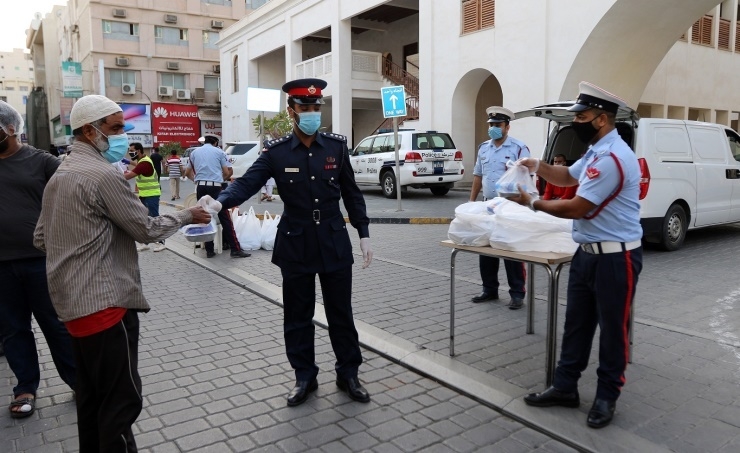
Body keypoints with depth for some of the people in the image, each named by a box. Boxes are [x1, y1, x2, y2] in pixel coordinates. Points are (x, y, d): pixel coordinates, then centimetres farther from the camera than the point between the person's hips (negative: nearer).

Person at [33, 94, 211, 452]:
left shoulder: (58, 176, 14)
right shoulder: (103, 175, -16)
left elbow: (40, 238, 18)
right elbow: (147, 229, -12)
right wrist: (187, 216, 2)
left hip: (73, 303, 10)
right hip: (105, 303, -10)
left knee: (92, 395, 18)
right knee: (121, 399, -2)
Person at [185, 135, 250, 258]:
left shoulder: (194, 152, 18)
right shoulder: (218, 152, 9)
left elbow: (187, 172, 25)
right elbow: (228, 172, 6)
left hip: (200, 187, 3)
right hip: (215, 187, -3)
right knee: (225, 218, -3)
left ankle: (209, 250, 9)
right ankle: (235, 249, -5)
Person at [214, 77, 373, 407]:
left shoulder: (337, 146, 1)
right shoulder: (276, 151, -4)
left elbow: (352, 194, 6)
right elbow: (247, 182, -14)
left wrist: (363, 234, 2)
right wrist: (219, 202, -35)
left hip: (334, 244, 1)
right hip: (295, 245, 0)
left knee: (341, 314, 10)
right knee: (297, 317, 10)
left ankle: (348, 374, 27)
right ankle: (304, 377, 28)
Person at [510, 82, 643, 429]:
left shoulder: (612, 157, -22)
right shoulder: (596, 152, 10)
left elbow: (576, 209, -23)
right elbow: (568, 177, 27)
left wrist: (533, 203, -11)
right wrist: (537, 166, 8)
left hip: (615, 258, -10)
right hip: (586, 253, 10)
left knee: (612, 330, 7)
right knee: (576, 325, 15)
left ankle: (606, 397, 23)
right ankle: (565, 387, 27)